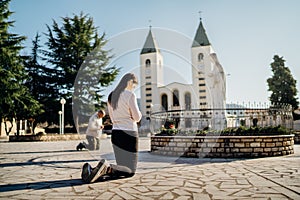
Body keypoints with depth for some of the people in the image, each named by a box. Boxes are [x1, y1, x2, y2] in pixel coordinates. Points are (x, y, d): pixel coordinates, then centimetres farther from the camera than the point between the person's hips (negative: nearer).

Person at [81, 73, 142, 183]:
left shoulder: (111, 96, 11)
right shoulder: (130, 95, -11)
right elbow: (137, 117, -9)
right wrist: (139, 113, 12)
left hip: (115, 133, 7)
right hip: (129, 133, -7)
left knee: (122, 166, 16)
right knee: (130, 171, 0)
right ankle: (107, 168, -30)